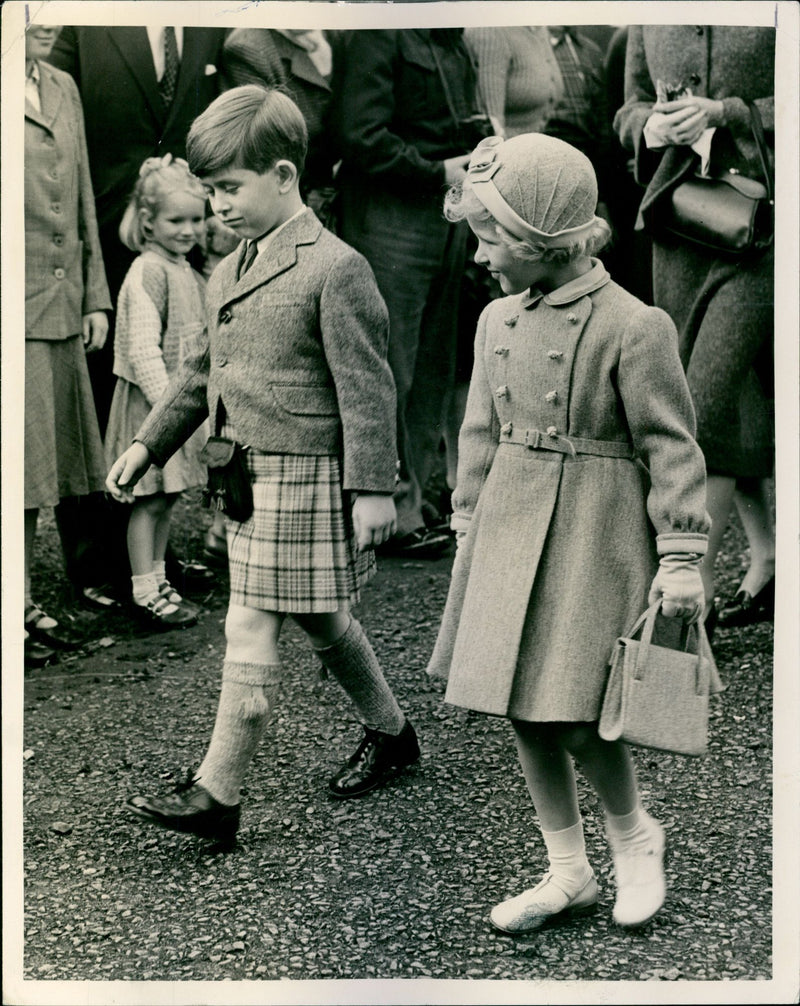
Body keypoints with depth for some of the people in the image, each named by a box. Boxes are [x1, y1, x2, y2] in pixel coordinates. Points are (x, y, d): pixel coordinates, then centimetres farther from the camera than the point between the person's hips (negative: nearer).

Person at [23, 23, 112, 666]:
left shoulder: (63, 88, 14)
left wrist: (95, 296, 14)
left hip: (63, 308, 7)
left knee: (59, 461, 12)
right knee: (20, 467, -2)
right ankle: (17, 609, 12)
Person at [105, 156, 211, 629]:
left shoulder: (185, 270, 13)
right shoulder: (147, 273, -16)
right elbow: (143, 349, -22)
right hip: (151, 402, -9)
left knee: (168, 497, 14)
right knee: (150, 499, -2)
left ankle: (157, 580, 24)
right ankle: (146, 591, 6)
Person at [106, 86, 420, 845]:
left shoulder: (334, 268, -14)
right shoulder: (228, 274, 12)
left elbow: (366, 387, -16)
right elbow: (200, 372, 21)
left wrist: (372, 488, -18)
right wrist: (147, 445, 20)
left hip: (308, 480, -9)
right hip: (250, 476, 9)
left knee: (251, 633, -4)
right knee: (321, 622, 19)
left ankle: (217, 794, 7)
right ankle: (389, 732, 39)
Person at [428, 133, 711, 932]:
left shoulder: (632, 326, -12)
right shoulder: (498, 320, 7)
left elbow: (670, 444, -10)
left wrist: (680, 557, -12)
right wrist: (468, 525, 15)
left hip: (594, 537, -6)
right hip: (510, 529, 7)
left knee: (573, 713, -5)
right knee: (522, 712, 10)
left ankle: (634, 834, 26)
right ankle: (568, 873, 26)